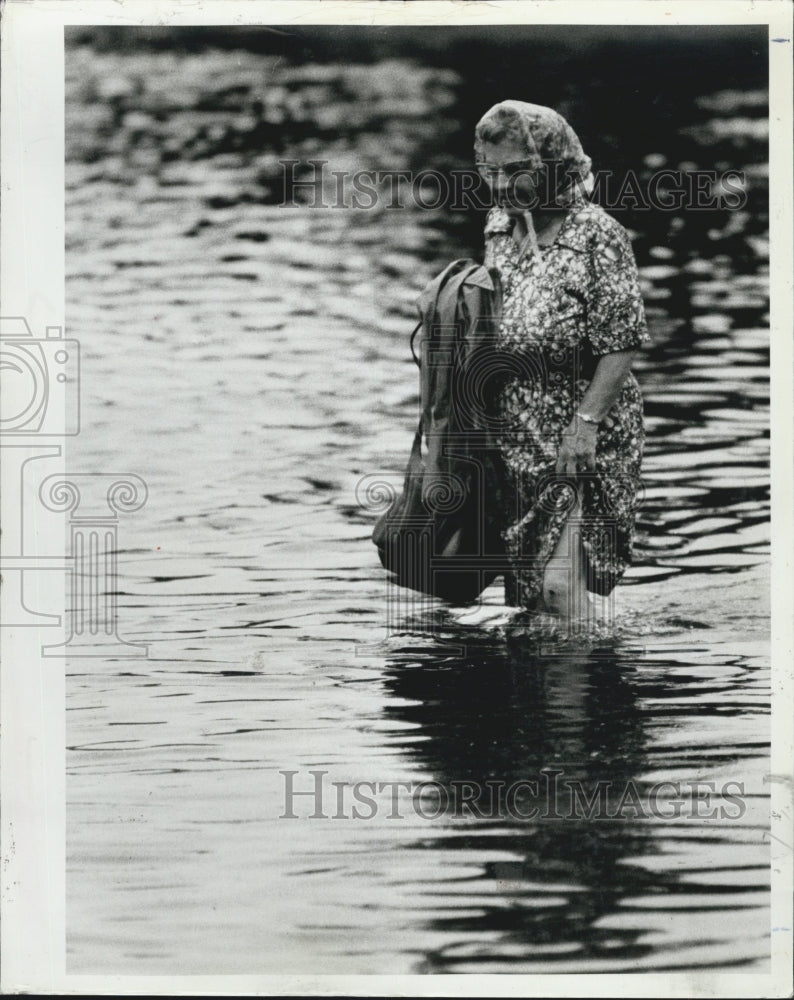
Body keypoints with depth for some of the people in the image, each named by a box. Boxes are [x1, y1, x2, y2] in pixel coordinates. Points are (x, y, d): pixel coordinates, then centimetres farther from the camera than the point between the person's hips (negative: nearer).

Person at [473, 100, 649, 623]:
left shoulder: (596, 234, -12)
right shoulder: (499, 227, 9)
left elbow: (622, 343, -15)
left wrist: (586, 422, -20)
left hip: (579, 442, -7)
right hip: (513, 437, 7)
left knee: (558, 582, -13)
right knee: (519, 581, 11)